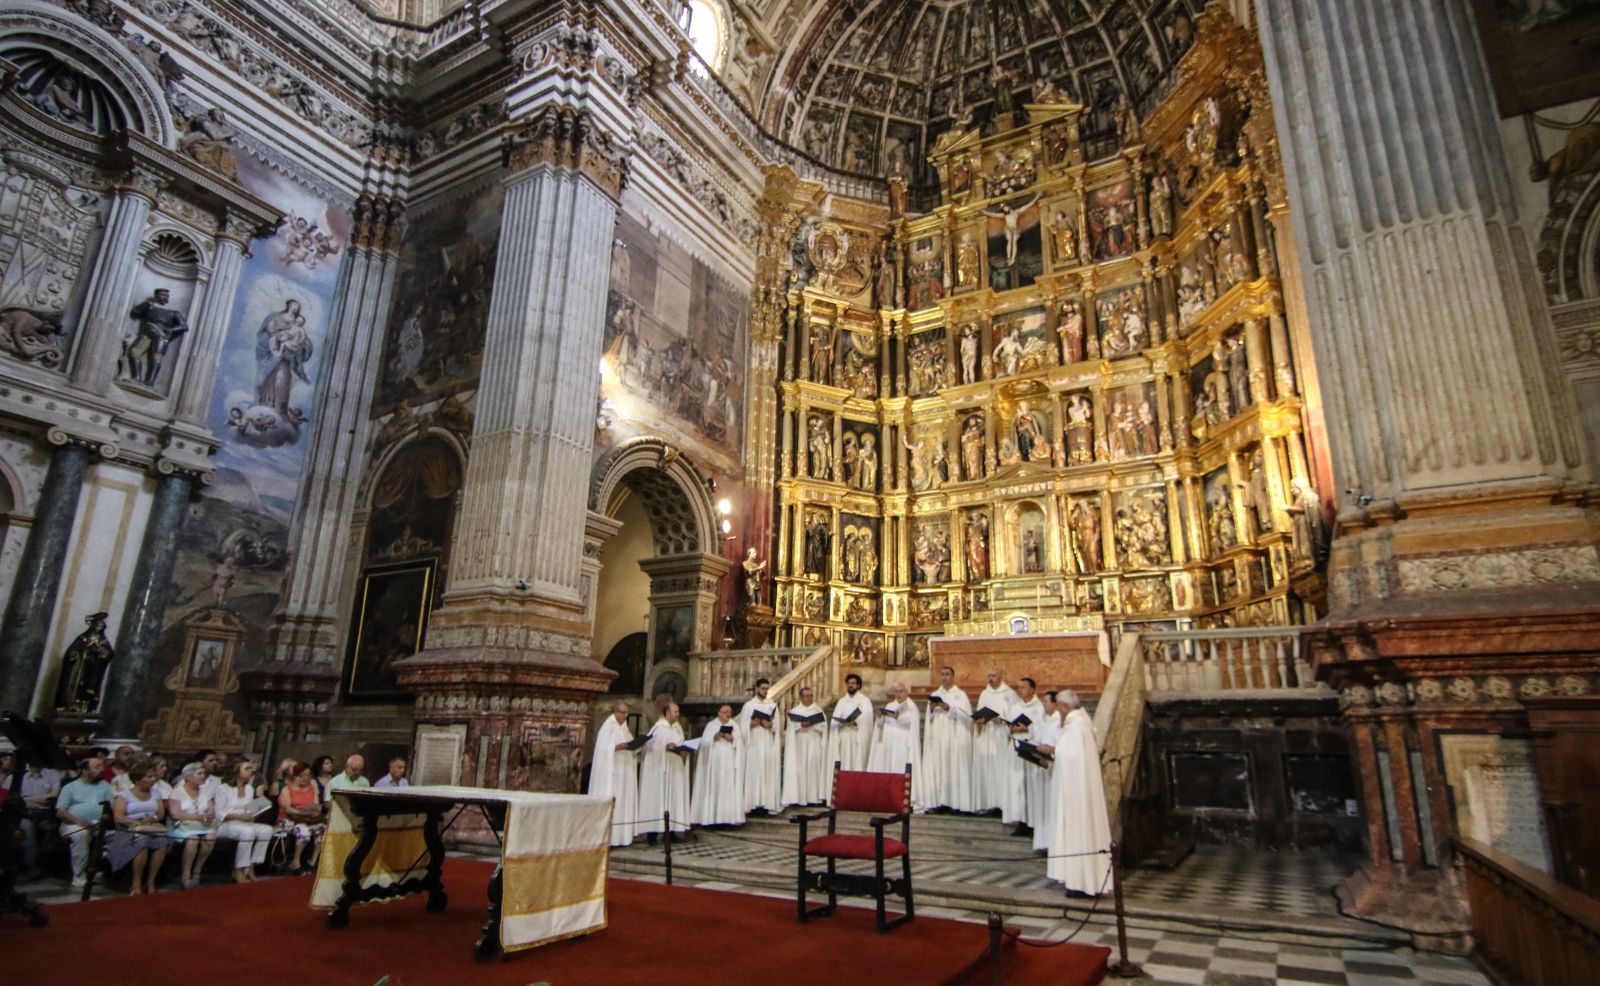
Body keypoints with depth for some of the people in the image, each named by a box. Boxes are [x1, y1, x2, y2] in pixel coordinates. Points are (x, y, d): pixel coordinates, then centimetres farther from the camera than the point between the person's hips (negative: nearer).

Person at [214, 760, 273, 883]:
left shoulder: (249, 788, 17)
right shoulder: (224, 789, -3)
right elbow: (218, 814, -9)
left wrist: (251, 816, -7)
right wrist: (239, 816, -20)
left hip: (245, 823, 6)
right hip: (225, 825, -6)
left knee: (267, 830, -23)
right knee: (248, 831, -37)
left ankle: (251, 868, -16)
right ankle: (239, 871, -25)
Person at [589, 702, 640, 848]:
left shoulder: (625, 728, 16)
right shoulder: (608, 727, -7)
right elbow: (603, 749, -15)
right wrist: (617, 747, -26)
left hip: (624, 772, 8)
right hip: (611, 771, -8)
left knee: (624, 803, 7)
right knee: (610, 804, -8)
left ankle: (620, 836, 11)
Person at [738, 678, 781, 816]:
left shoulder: (772, 705, 10)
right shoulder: (748, 705, 3)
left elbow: (777, 726, 6)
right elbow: (743, 727, 2)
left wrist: (770, 725, -13)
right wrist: (752, 724, -16)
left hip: (768, 744, 2)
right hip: (753, 744, -2)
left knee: (768, 772, -1)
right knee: (753, 772, -6)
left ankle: (767, 802, 1)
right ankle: (753, 803, -3)